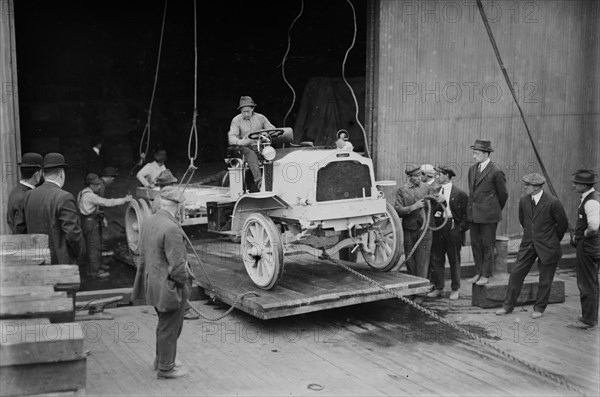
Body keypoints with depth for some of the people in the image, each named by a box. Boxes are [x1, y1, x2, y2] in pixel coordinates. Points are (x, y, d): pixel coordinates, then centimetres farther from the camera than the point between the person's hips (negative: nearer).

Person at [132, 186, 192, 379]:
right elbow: (177, 265, -24)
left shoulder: (149, 222, 1)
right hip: (169, 287, -9)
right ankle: (165, 368, 22)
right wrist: (184, 284, -8)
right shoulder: (171, 228, -26)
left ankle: (161, 359, 41)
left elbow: (143, 254, 9)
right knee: (169, 328, 8)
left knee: (165, 324, 26)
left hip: (153, 282, 9)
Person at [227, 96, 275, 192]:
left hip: (258, 146, 2)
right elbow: (231, 138, -9)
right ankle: (258, 180, -51)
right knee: (251, 154, -37)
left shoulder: (260, 118, 10)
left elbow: (272, 129, 10)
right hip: (244, 147, -2)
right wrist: (240, 142, -32)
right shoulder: (236, 120, 2)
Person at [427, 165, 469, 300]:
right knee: (436, 259, 6)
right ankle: (438, 288, 16)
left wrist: (461, 228, -11)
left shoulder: (459, 194, -6)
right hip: (439, 228, 5)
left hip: (453, 229, -5)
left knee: (454, 260, 6)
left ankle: (455, 289, 17)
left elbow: (466, 214, -4)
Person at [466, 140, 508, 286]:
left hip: (488, 214, -7)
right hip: (474, 214, 7)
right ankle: (479, 273, 21)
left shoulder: (496, 172, -12)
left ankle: (486, 275, 11)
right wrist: (471, 208, 17)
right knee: (475, 244, 11)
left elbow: (503, 194, -2)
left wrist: (496, 210, 10)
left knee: (488, 245, 2)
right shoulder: (472, 169, 10)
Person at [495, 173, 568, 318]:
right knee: (516, 273, 3)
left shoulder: (553, 202, -17)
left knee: (545, 280, 6)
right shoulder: (523, 201, -1)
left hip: (547, 247, -4)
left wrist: (553, 240, 7)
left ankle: (539, 308, 23)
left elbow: (563, 224, -5)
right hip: (528, 244, 5)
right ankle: (508, 306, 13)